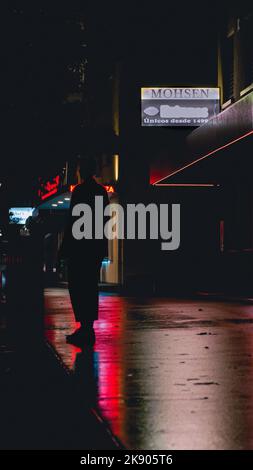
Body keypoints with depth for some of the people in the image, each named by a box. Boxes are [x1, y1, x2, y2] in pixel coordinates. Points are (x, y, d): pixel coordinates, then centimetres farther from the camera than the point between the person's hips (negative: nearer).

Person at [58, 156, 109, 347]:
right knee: (91, 286, 13)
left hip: (80, 245, -8)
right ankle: (88, 329, 17)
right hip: (97, 245, 8)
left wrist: (64, 248, -11)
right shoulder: (101, 190, 12)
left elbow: (73, 220, -15)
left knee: (77, 287, -5)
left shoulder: (79, 191, -11)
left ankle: (85, 328, -11)